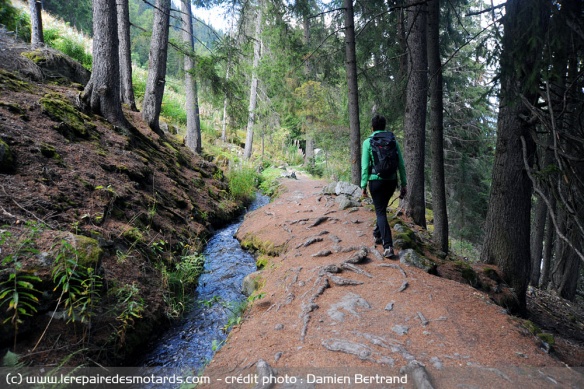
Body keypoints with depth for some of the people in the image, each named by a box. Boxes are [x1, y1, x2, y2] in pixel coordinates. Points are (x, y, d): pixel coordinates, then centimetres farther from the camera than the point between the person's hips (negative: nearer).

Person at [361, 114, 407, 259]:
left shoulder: (368, 142, -4)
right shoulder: (393, 141, 5)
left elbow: (365, 166, -8)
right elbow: (401, 164, 3)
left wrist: (363, 185, -2)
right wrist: (403, 184, 8)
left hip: (376, 180, -4)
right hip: (391, 181, 4)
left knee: (381, 212, 1)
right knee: (381, 208, 24)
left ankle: (388, 246, -10)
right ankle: (377, 234, 41)